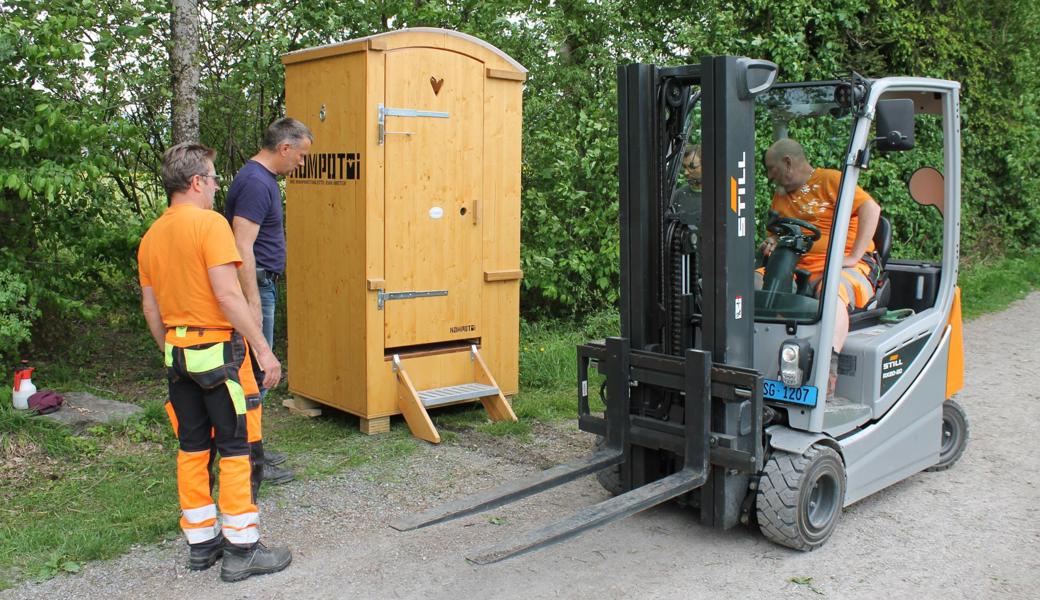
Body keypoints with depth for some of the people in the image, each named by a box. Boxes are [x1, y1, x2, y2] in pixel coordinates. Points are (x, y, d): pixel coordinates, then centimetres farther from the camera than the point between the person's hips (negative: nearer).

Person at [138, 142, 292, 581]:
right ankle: (242, 549, 6)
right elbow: (228, 295, -20)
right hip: (219, 351, -8)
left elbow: (150, 307, 14)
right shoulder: (210, 223, -14)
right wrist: (263, 350, -16)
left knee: (192, 449, 14)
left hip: (178, 352, 8)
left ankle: (201, 543, 24)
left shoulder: (151, 236, 10)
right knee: (237, 449, 1)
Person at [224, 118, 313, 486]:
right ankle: (251, 460, 2)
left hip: (260, 285, 11)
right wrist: (253, 303, -26)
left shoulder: (262, 179, 16)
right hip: (255, 285, -11)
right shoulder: (256, 183, -17)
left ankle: (252, 450, 26)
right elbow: (242, 246, -24)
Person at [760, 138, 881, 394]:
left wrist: (853, 257, -18)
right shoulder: (780, 197, 24)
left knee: (833, 290, -39)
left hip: (850, 268, -6)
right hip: (798, 270, 6)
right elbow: (776, 238, 25)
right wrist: (771, 246, -1)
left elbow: (871, 208, -9)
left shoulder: (830, 180, 3)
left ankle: (828, 372, -50)